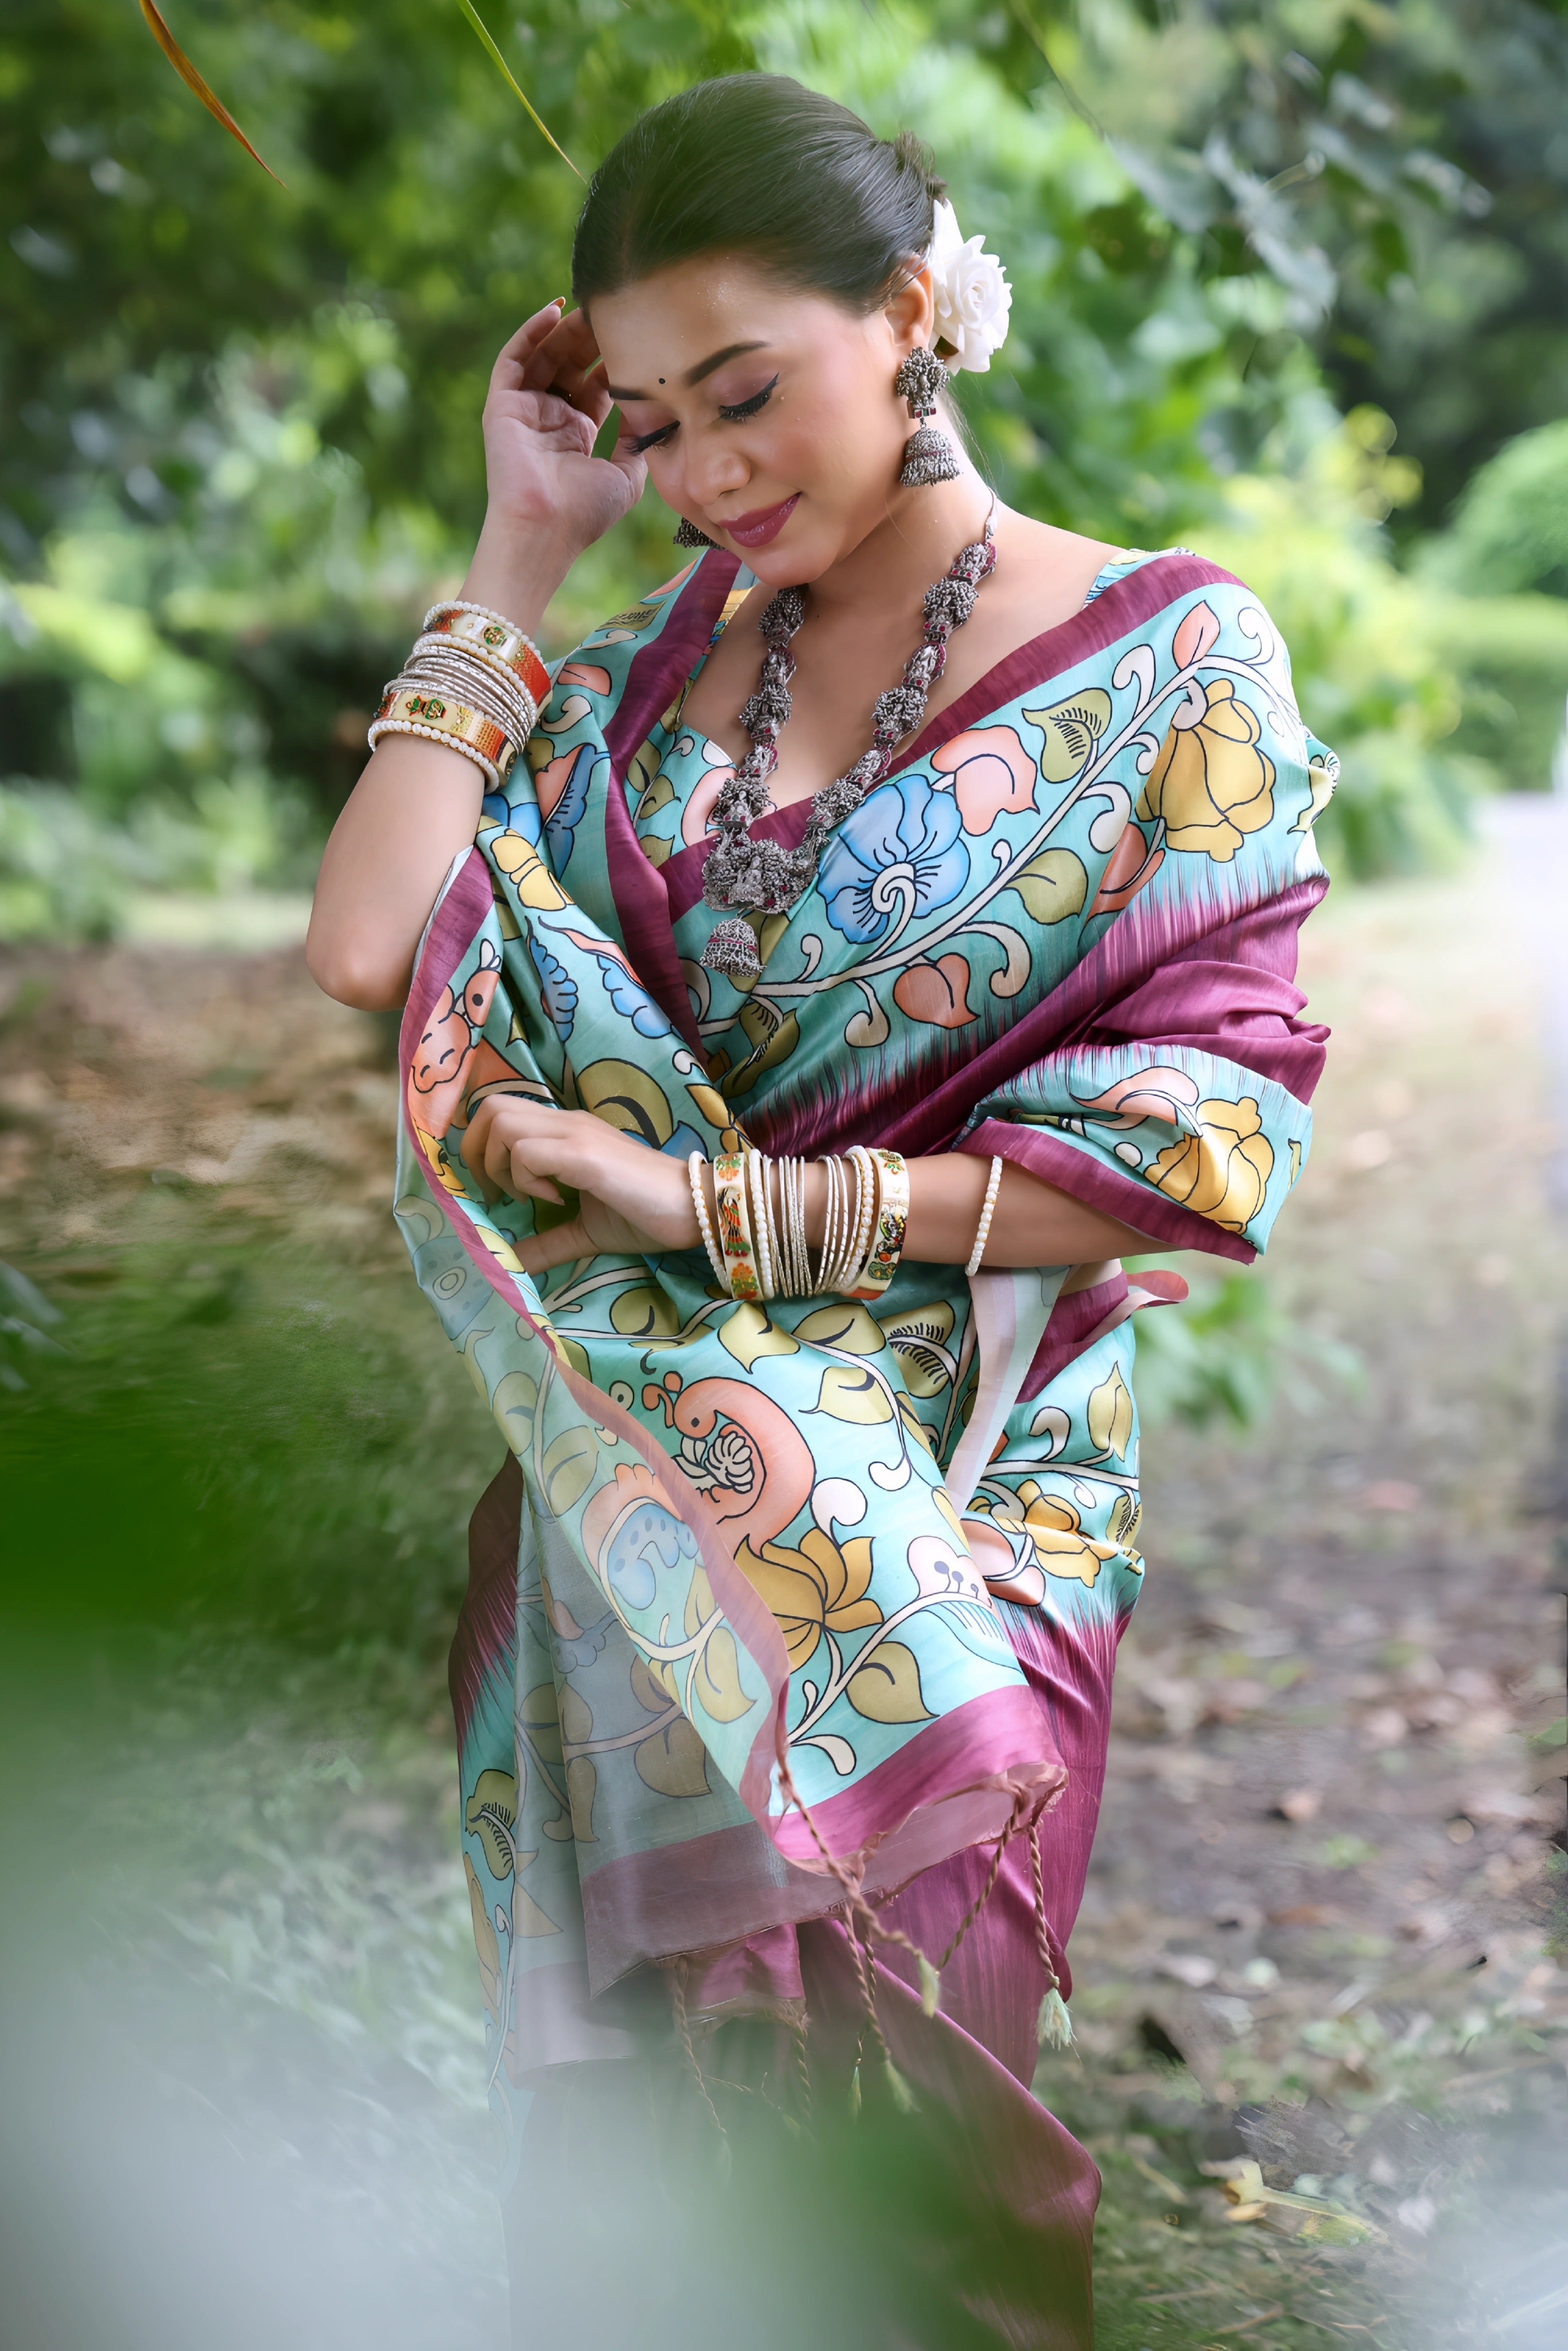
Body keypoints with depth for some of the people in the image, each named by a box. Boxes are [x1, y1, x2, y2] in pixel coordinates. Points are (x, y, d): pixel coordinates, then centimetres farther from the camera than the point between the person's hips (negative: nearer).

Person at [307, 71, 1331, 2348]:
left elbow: (1205, 1138, -11)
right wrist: (519, 553, -3)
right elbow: (374, 944, -8)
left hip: (942, 1524, -3)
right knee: (627, 2062, 11)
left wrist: (728, 1201, -14)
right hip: (637, 1512, 3)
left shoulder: (1171, 662, -3)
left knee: (850, 2105, 6)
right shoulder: (650, 675, 7)